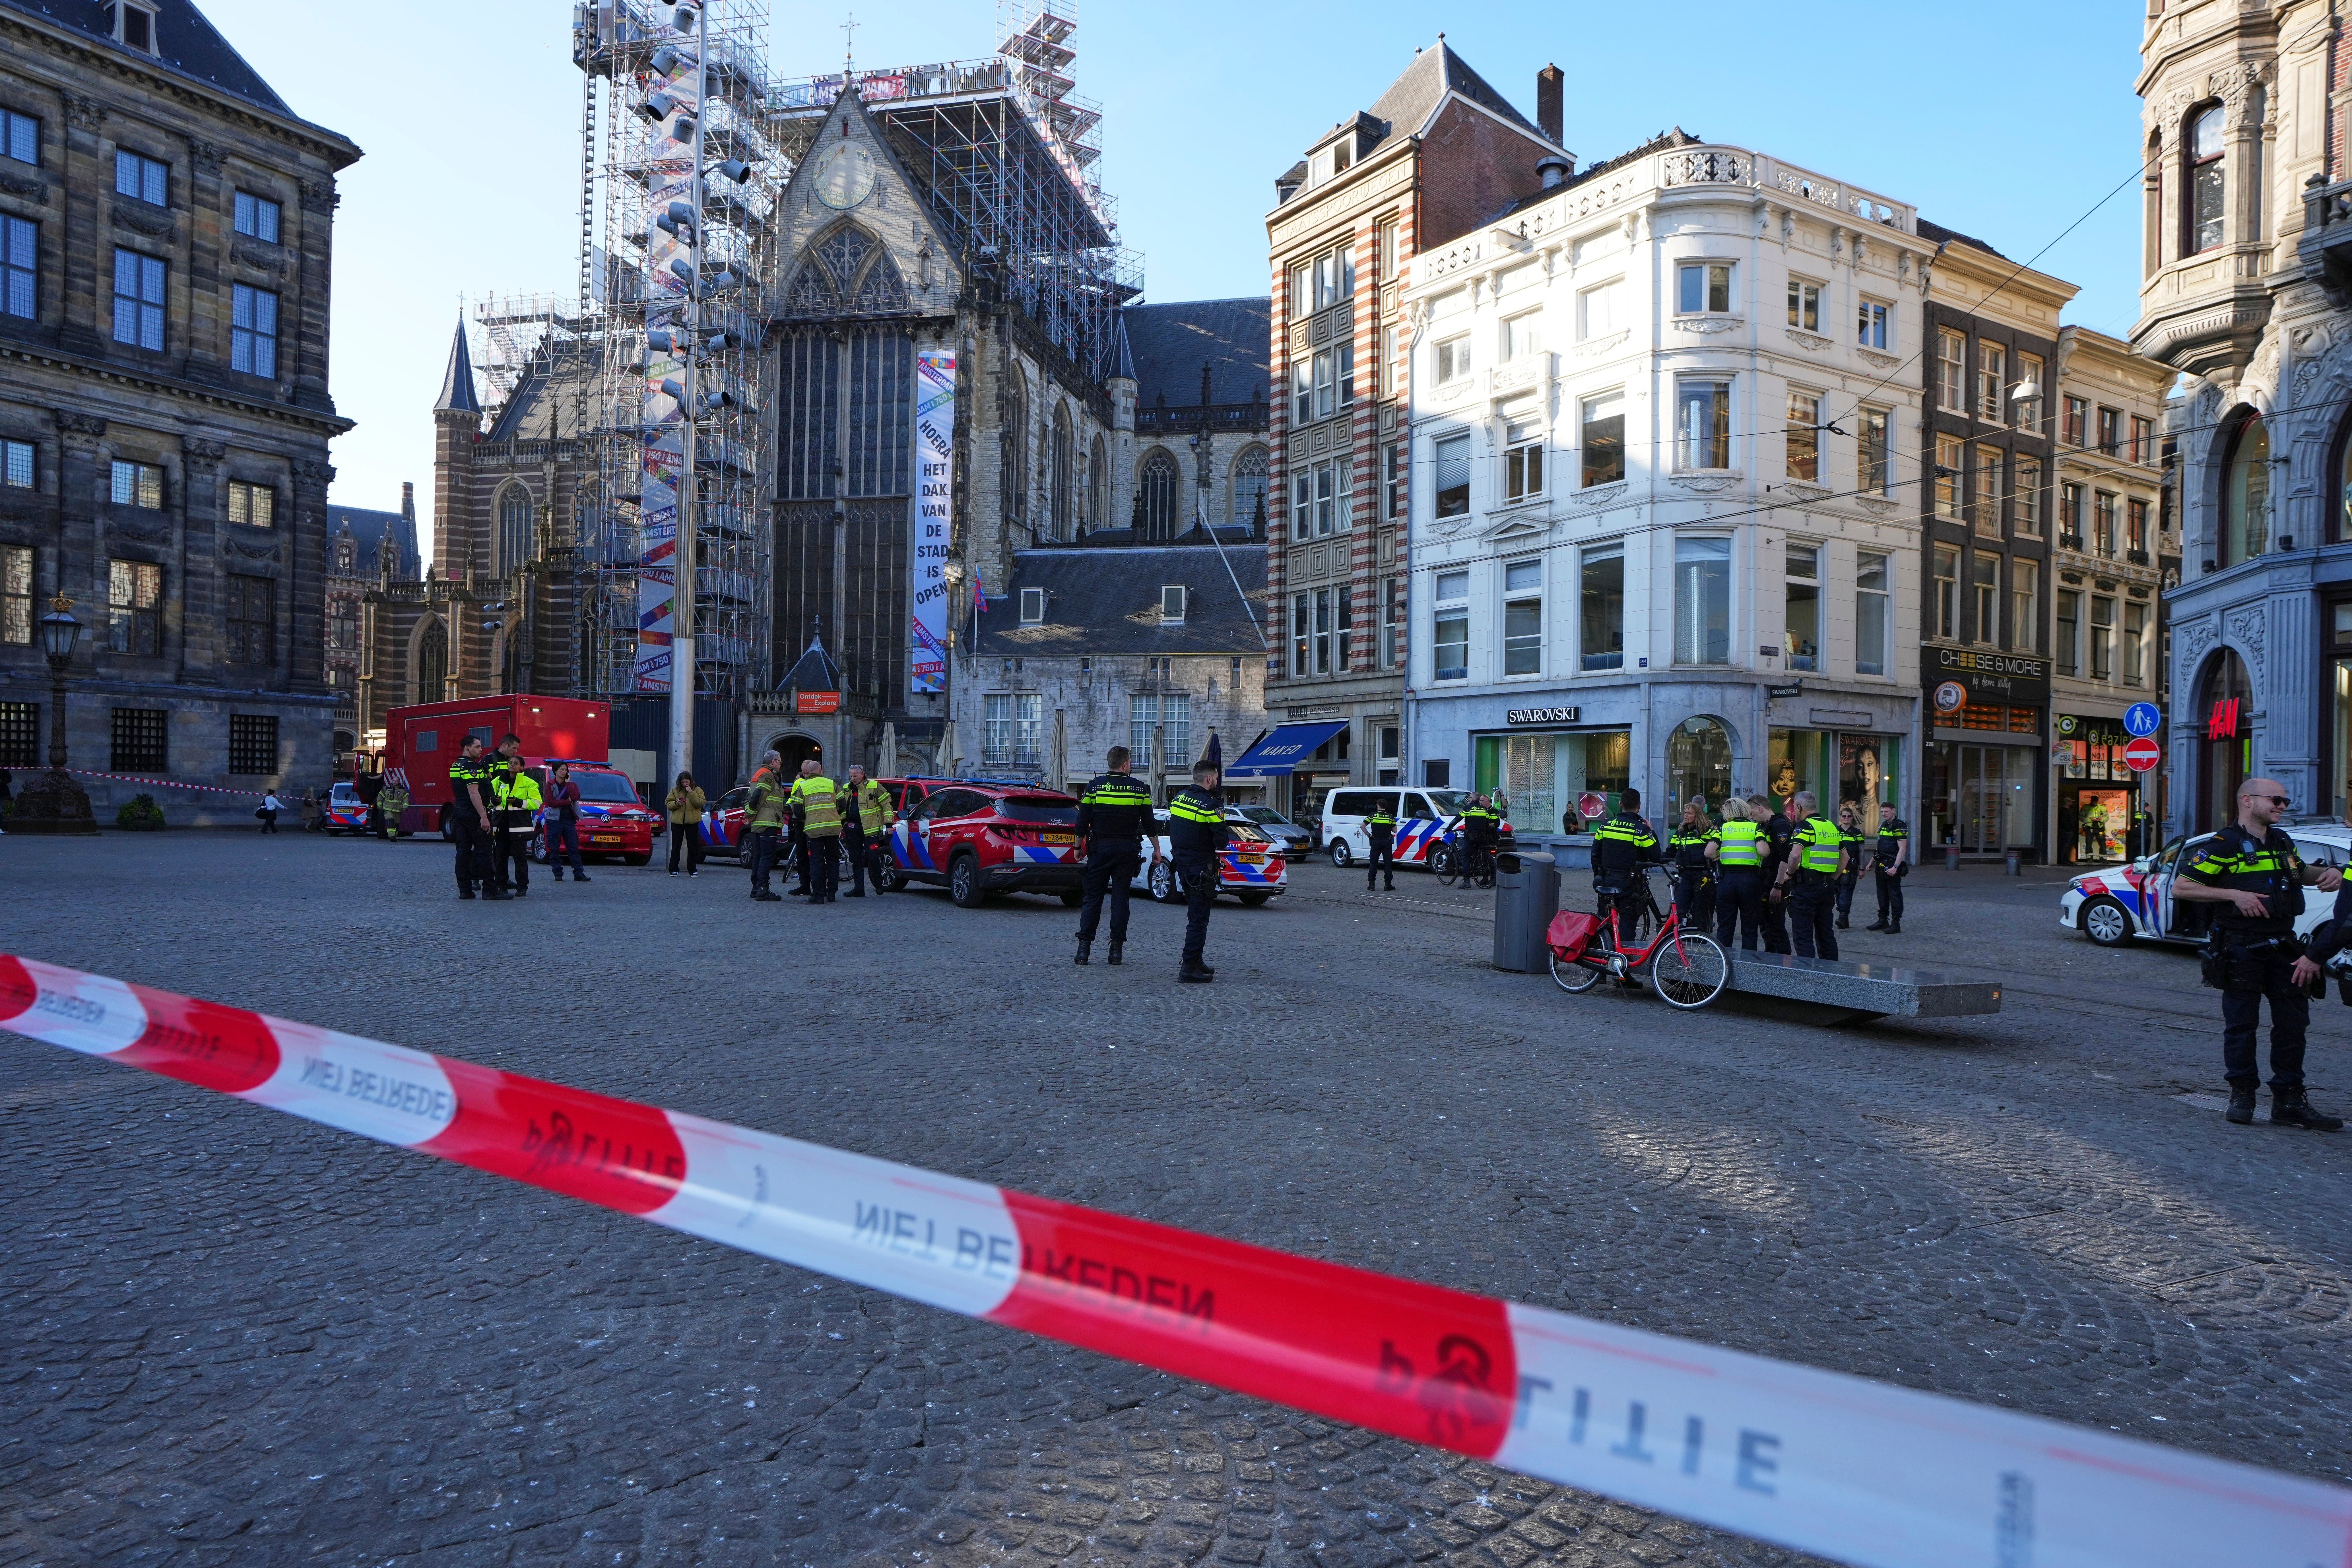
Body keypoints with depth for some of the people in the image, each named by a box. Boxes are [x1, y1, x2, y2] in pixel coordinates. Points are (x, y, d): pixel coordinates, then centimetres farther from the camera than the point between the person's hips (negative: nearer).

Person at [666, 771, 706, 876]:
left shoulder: (698, 790, 3)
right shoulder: (675, 790, 7)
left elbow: (700, 804, -11)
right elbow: (668, 803, 7)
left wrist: (692, 793, -17)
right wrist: (676, 804, -11)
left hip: (692, 822, -1)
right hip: (677, 822, 1)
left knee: (693, 847, 2)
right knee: (676, 846, 3)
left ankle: (693, 870, 9)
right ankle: (674, 869, 8)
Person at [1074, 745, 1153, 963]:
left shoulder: (1095, 785, -3)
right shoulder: (1139, 788, 0)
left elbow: (1082, 822, -3)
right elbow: (1149, 823, 3)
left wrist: (1079, 848, 8)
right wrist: (1156, 848, 15)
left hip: (1100, 848, -1)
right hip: (1128, 850, 1)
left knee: (1093, 897, 5)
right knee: (1121, 897, 6)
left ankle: (1084, 947, -2)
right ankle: (1117, 949, 3)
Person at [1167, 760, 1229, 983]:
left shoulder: (1179, 797, 5)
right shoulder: (1212, 805, -19)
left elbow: (1174, 830, 10)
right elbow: (1221, 841, -19)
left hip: (1181, 863, 8)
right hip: (1201, 869, -8)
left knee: (1196, 915, 21)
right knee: (1199, 919, -2)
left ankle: (1195, 961, 29)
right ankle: (1190, 969, -2)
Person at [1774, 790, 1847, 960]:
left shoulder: (1805, 826, -11)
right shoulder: (1832, 827, 15)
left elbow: (1795, 855, -25)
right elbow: (1845, 858, 21)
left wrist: (1789, 873, -9)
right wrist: (1833, 879, 21)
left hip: (1806, 887, -8)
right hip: (1828, 887, 8)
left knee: (1803, 936, -4)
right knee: (1827, 934, 16)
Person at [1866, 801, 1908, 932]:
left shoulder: (1900, 827, -11)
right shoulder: (1883, 826, 16)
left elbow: (1902, 849, -18)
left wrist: (1895, 867, -25)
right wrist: (1872, 861, 22)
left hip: (1892, 867, -8)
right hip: (1881, 866, 8)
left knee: (1894, 894, -4)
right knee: (1882, 893, 12)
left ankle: (1896, 923, 0)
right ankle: (1883, 920, 19)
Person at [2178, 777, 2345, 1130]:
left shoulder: (2283, 843, 14)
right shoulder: (2224, 845, -9)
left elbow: (2300, 874, 34)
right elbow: (2181, 888, -13)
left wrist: (2327, 874, 12)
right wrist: (2234, 894, -20)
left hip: (2283, 947, 7)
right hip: (2240, 950, -7)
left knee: (2293, 1023, 6)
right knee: (2241, 1024, 1)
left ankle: (2289, 1101, 14)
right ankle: (2242, 1095, 13)